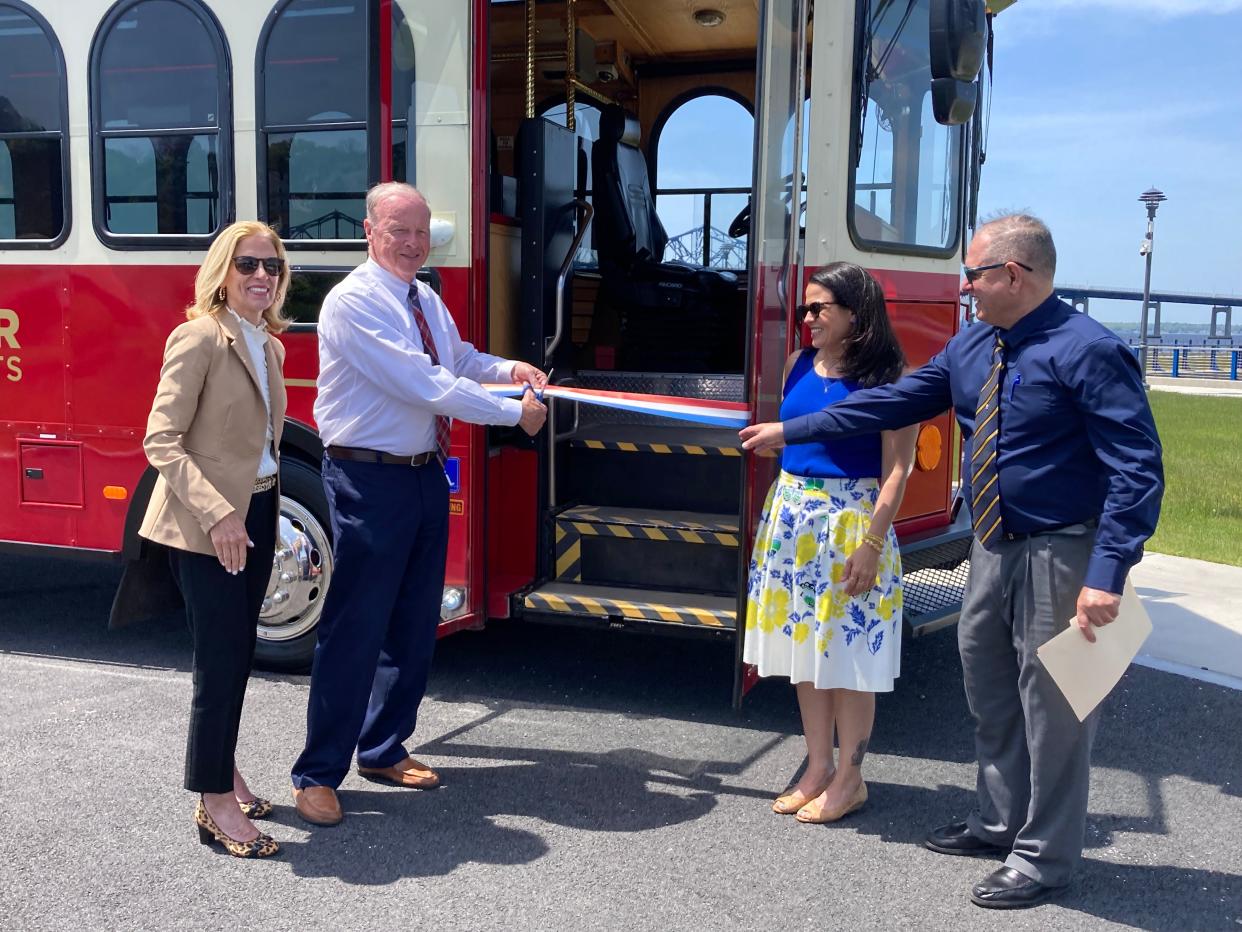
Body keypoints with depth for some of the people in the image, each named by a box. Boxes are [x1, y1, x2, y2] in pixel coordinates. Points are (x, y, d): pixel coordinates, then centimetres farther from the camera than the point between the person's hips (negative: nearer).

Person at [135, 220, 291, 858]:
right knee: (221, 660, -4)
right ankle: (215, 805, 8)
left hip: (256, 515, 8)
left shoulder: (268, 345, 10)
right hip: (204, 524, -8)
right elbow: (161, 440, -18)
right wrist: (216, 513, -26)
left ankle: (222, 768, 33)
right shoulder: (199, 338, -14)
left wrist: (261, 510, 13)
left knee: (238, 654, 17)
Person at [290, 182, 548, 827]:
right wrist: (514, 412, -16)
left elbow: (458, 358, 30)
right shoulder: (352, 303, -15)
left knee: (414, 624, 15)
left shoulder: (428, 301, 11)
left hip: (427, 476, 8)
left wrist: (505, 368, 10)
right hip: (369, 480, -8)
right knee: (355, 629, -3)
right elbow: (424, 385, -22)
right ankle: (318, 774, 11)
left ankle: (383, 751, 31)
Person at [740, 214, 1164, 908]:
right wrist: (790, 431, 10)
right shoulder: (972, 347, 5)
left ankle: (1047, 857, 22)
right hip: (995, 545, 8)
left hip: (1060, 556, -8)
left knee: (1052, 706, 4)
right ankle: (1000, 822, 40)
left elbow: (1138, 469, -21)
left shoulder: (1088, 352, -19)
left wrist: (1107, 576, -26)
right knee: (990, 691, 20)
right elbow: (896, 402, 10)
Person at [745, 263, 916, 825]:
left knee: (847, 652, 2)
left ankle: (850, 778, 17)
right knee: (805, 646, 12)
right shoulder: (799, 365, 8)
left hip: (852, 522, -6)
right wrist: (774, 516, 11)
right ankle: (817, 767, 25)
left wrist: (871, 542, -18)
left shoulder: (886, 378, -9)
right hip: (793, 517, 6)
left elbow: (896, 469, -12)